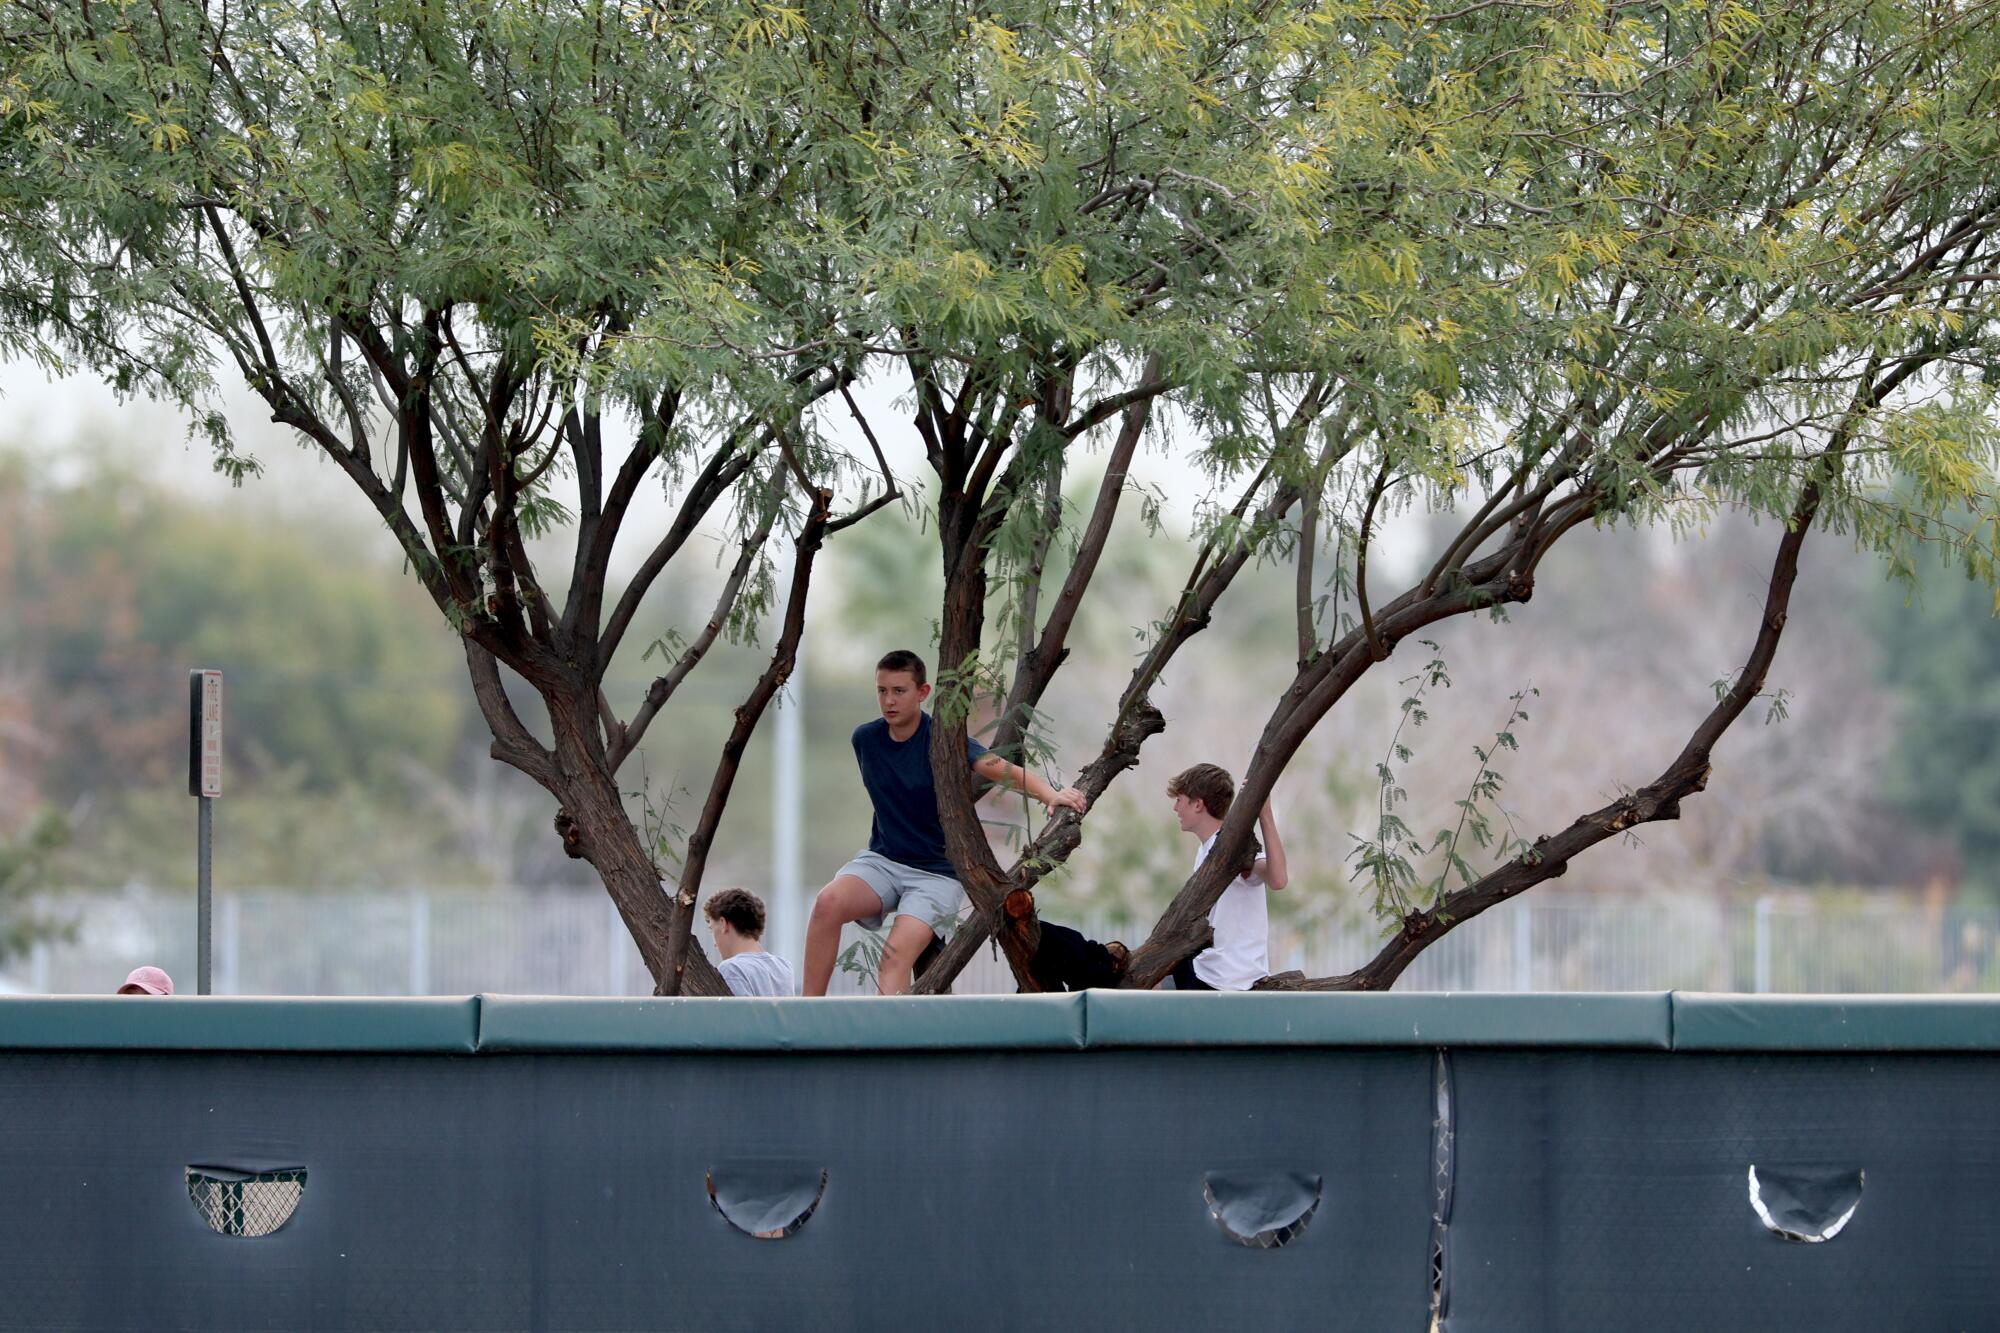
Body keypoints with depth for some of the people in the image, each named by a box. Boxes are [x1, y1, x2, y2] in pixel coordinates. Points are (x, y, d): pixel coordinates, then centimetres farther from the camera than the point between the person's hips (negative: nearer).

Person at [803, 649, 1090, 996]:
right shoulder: (865, 739, 2)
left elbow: (1004, 770, -28)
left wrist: (1050, 795, -45)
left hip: (938, 872, -4)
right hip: (882, 860, 4)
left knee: (897, 955, -25)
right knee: (829, 901, -26)